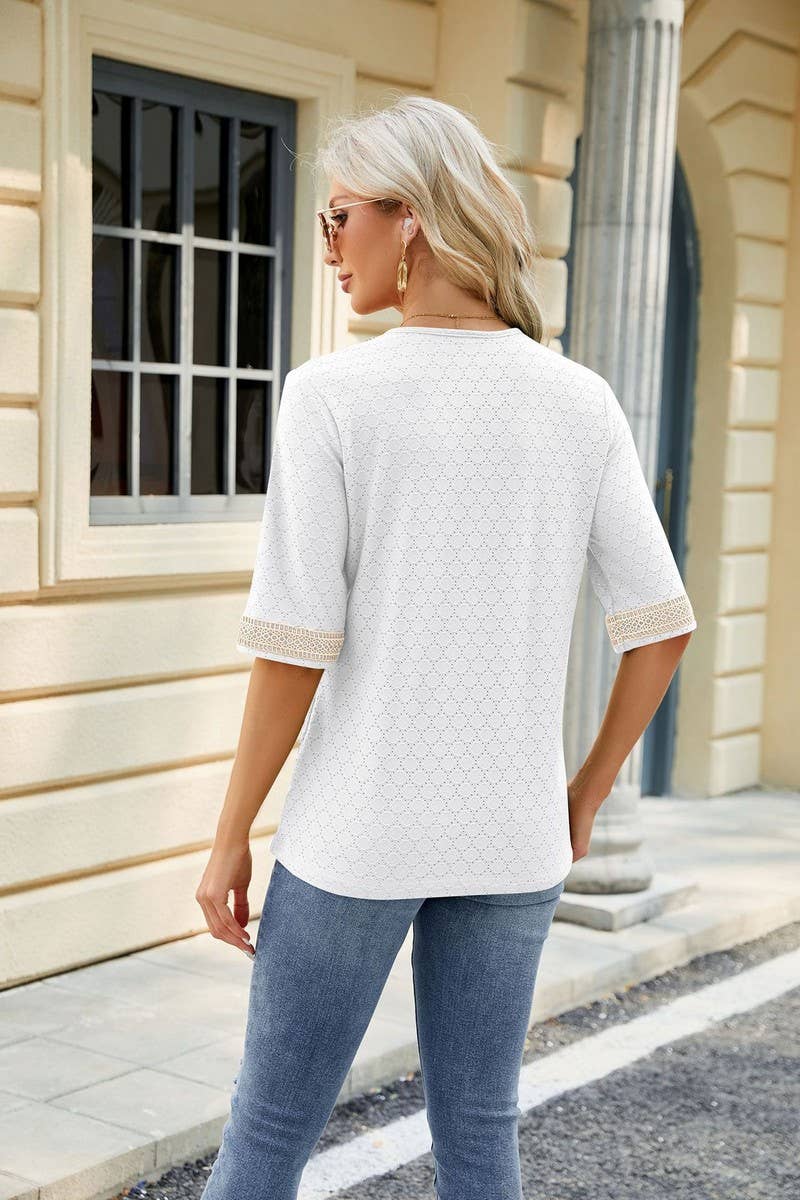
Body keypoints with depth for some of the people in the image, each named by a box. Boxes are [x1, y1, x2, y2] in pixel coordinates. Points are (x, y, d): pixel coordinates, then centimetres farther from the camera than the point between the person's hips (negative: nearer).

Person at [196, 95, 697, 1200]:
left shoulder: (331, 394, -14)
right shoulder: (581, 405, -2)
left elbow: (294, 645, -14)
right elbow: (661, 628, 0)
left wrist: (231, 839, -3)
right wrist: (585, 795, 13)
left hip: (357, 830, -3)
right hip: (512, 837, 4)